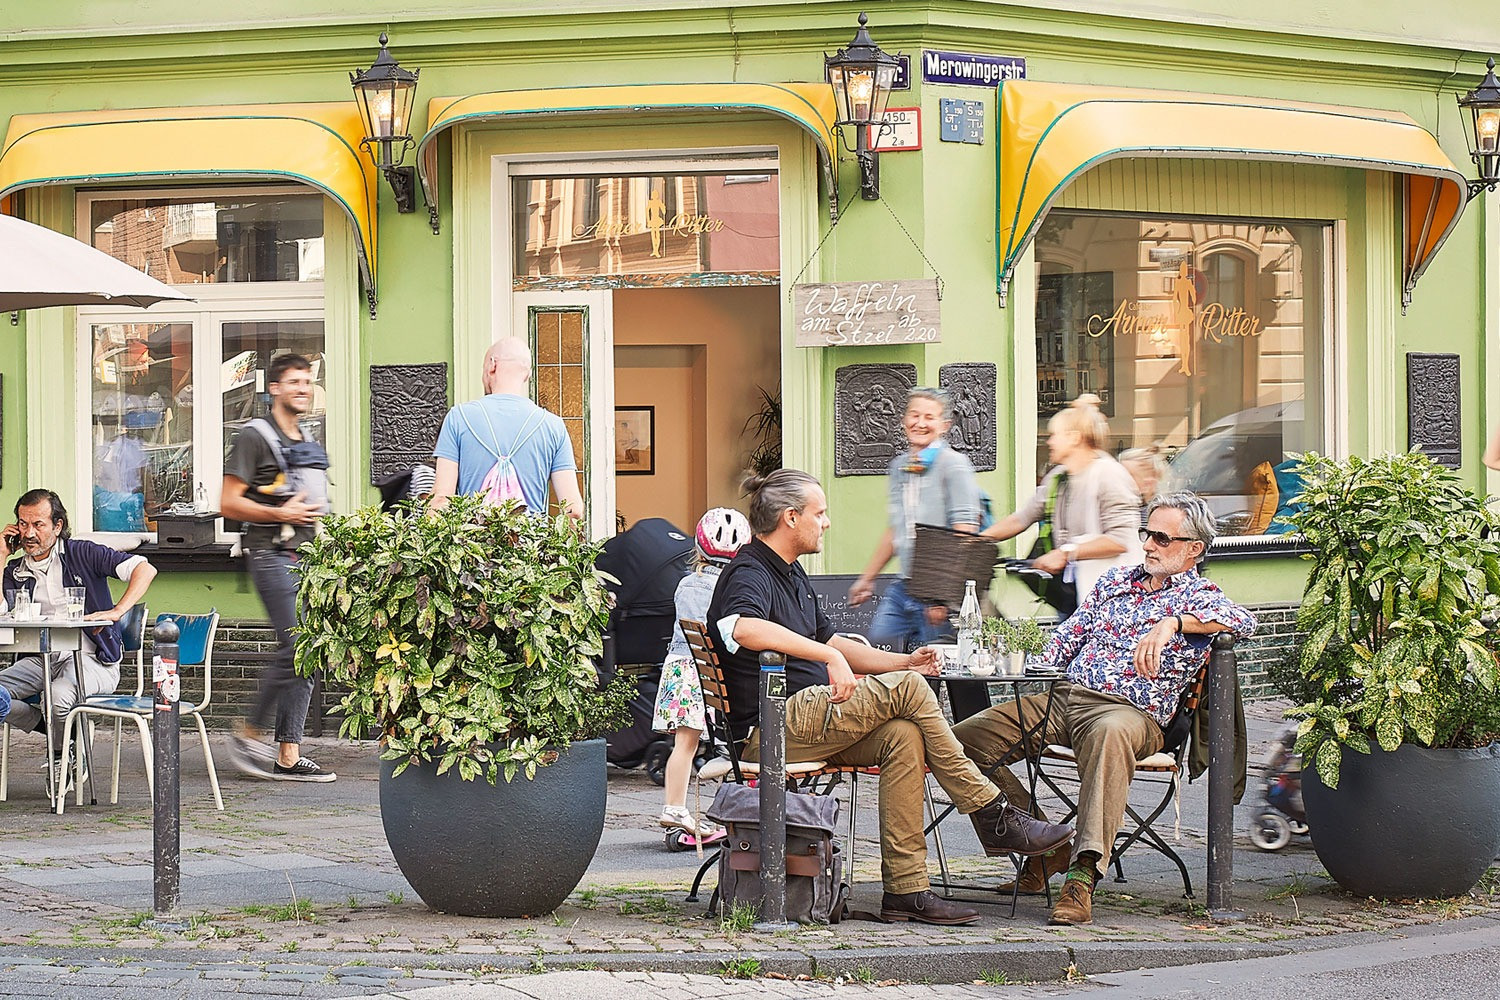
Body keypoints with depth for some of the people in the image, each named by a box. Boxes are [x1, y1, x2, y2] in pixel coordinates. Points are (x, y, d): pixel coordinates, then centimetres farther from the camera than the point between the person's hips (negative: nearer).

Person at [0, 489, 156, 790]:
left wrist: (115, 611, -20)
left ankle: (60, 755, -3)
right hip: (40, 660, 5)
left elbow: (145, 569, -7)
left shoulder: (82, 554, 3)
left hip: (90, 658, -4)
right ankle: (55, 729, -1)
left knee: (59, 695, -36)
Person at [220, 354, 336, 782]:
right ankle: (249, 732, -3)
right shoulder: (255, 436, -3)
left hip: (310, 556, 8)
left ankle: (289, 755, 5)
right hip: (273, 554, -8)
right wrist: (281, 514, -16)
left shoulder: (310, 444, 21)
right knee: (297, 648, -17)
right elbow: (229, 504, -8)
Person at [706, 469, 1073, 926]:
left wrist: (902, 661, 18)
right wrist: (829, 657, -33)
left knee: (903, 736, -18)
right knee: (906, 689, -20)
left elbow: (830, 641, 33)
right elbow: (743, 629, -32)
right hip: (771, 728, -10)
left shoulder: (790, 574, 24)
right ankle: (994, 816, -12)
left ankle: (905, 889, -21)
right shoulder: (748, 575, -8)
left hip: (809, 719, 10)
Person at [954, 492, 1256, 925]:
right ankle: (1045, 851, -1)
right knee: (964, 739, -11)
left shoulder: (1198, 597, 5)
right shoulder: (1115, 580, 23)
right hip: (1064, 695, 6)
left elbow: (1241, 620, -17)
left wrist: (1172, 622, -29)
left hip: (1132, 712, -6)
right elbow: (1068, 637, 25)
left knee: (1111, 734, -45)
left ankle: (1082, 877, -52)